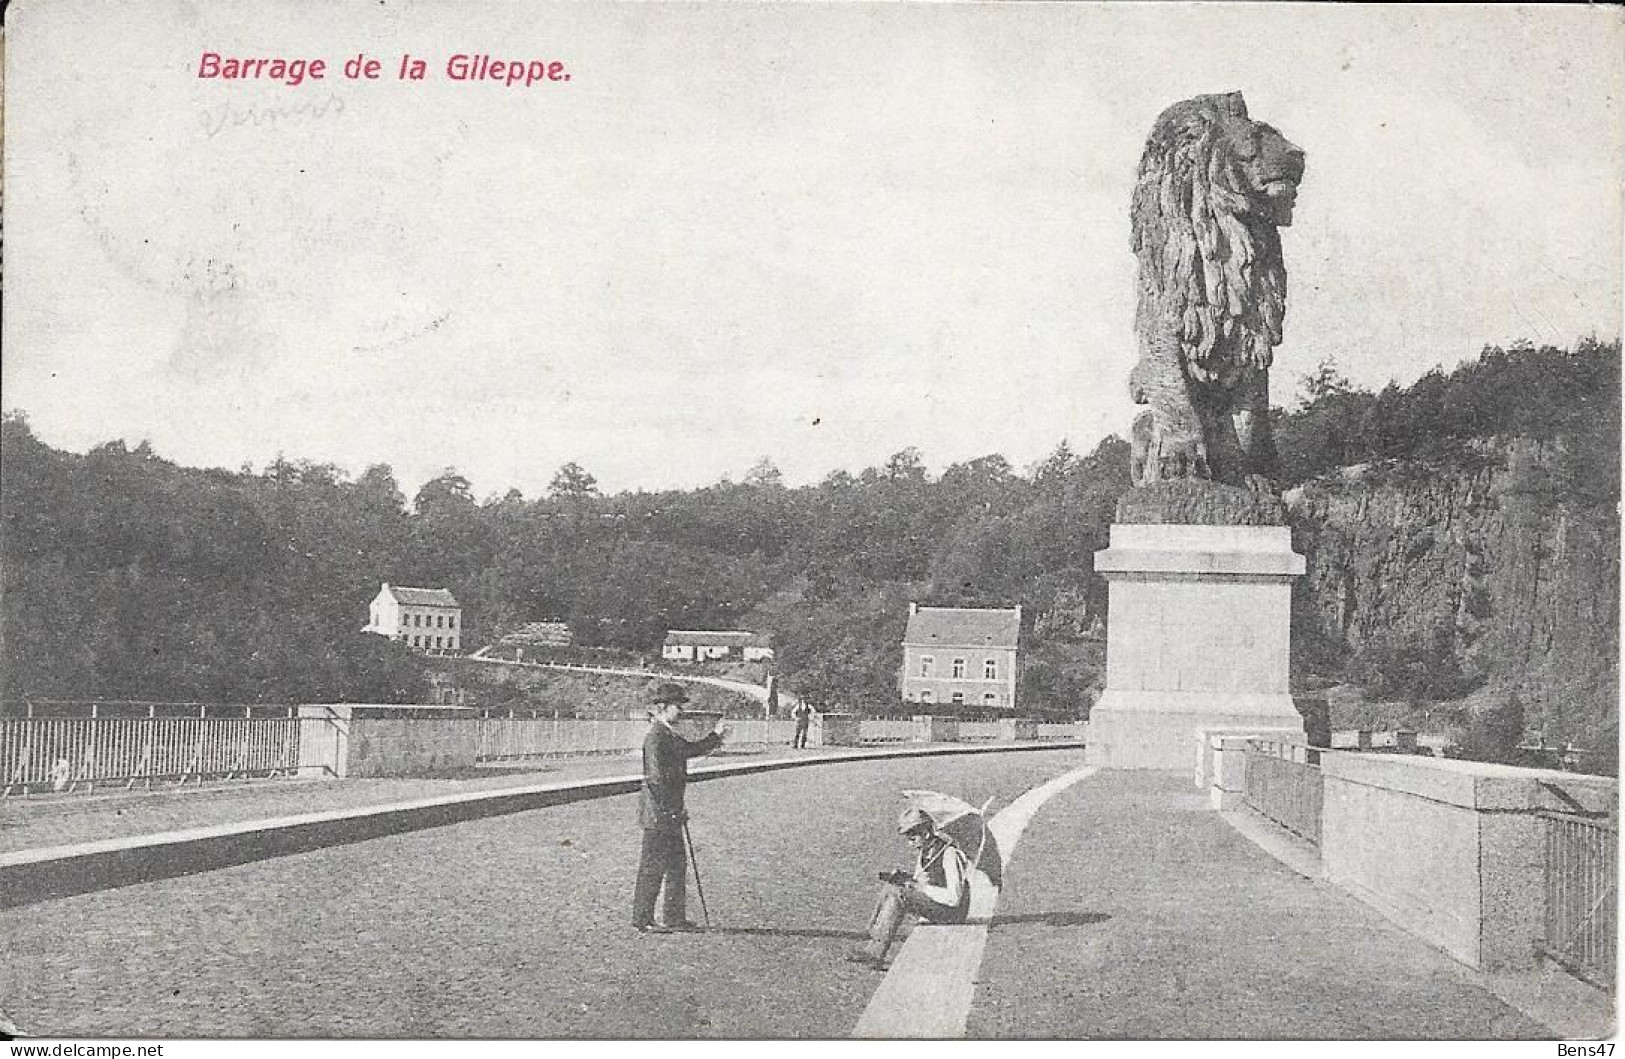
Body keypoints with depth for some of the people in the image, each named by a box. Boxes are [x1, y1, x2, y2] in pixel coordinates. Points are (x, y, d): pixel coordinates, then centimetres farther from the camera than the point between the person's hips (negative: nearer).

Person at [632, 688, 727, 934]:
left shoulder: (670, 736, 14)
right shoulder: (655, 737, -17)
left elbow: (691, 749, 26)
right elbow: (656, 778, -21)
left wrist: (716, 736, 16)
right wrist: (669, 810, -19)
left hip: (669, 813, 10)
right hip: (658, 812, -10)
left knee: (677, 863, 14)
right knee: (653, 867, -3)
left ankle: (674, 918, 21)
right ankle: (643, 920, 3)